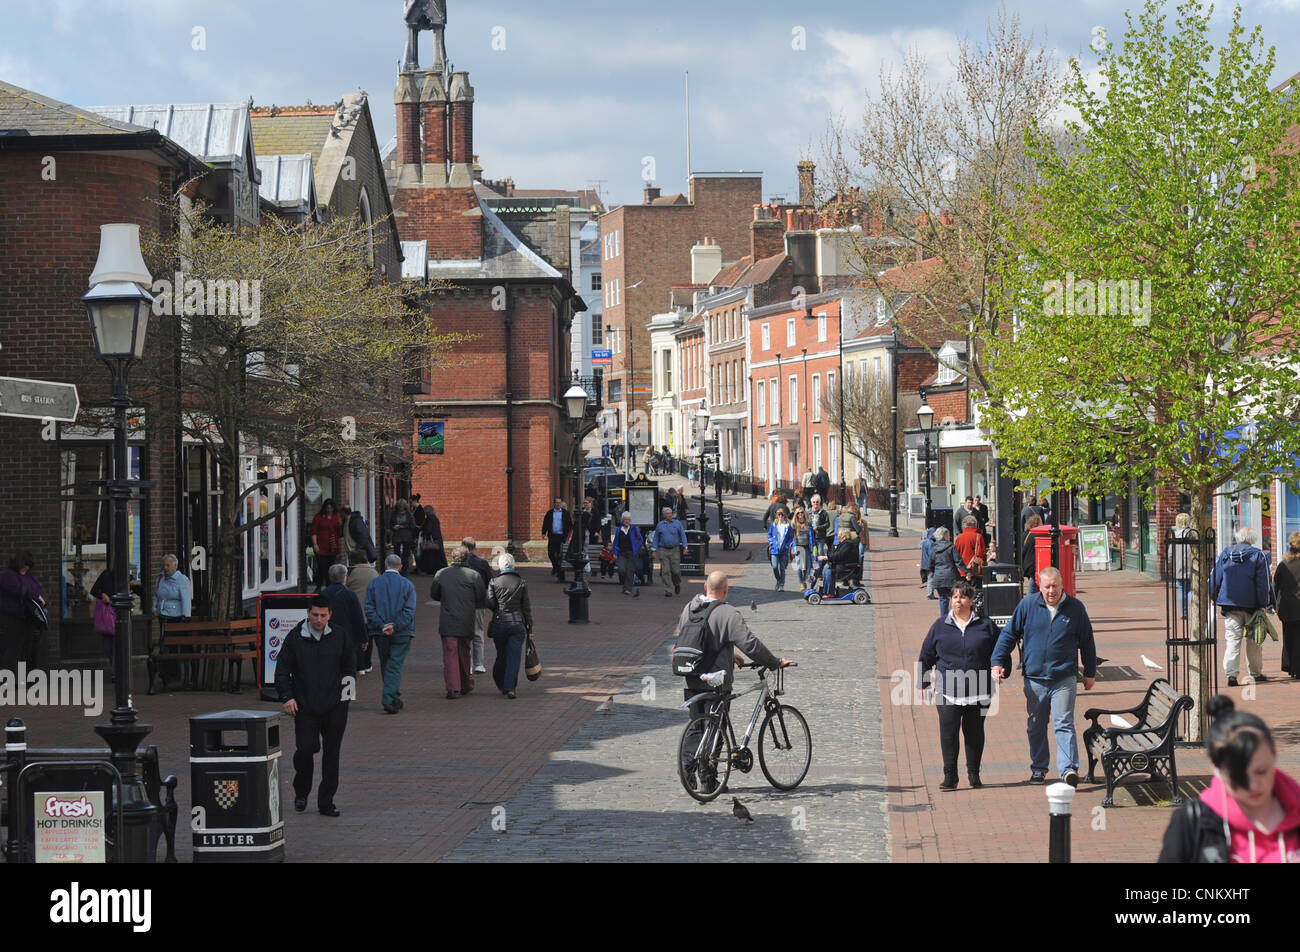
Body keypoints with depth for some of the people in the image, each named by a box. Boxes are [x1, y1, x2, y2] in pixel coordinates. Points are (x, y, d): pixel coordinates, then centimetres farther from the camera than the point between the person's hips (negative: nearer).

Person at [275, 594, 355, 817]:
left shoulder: (340, 636, 4)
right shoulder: (295, 638, 0)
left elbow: (349, 668, 15)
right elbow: (282, 670, 5)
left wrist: (346, 692, 5)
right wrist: (287, 697, -5)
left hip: (334, 708, 2)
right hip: (305, 707, -2)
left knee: (331, 754, 3)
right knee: (305, 749, -9)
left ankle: (326, 802, 11)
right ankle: (301, 792, 17)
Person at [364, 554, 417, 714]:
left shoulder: (373, 584, 3)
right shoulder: (407, 584, -2)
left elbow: (369, 610, -5)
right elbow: (409, 610, -11)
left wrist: (382, 626, -9)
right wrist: (395, 626, -14)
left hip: (380, 634, 2)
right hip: (401, 634, -2)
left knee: (386, 665, 14)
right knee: (395, 665, -2)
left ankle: (394, 699, 23)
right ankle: (389, 700, -14)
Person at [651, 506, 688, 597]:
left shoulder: (677, 524, 4)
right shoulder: (660, 525, 7)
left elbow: (683, 535, 5)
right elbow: (655, 538, 12)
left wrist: (684, 547, -5)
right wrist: (654, 549, 5)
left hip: (675, 550, -1)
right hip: (663, 551, 1)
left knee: (676, 570, -1)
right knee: (665, 572, -6)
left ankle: (677, 584, 30)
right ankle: (668, 591, -4)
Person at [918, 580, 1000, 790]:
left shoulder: (985, 626, 6)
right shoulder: (940, 627, 8)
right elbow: (926, 656, 13)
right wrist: (924, 683, 10)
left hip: (978, 693, 0)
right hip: (947, 692, 0)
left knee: (974, 732, 7)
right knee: (948, 733, -7)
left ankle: (974, 774, 20)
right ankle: (950, 776, -3)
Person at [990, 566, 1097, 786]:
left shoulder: (1075, 608, 2)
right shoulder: (1027, 605, 1)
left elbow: (1087, 642, 12)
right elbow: (1009, 634, 8)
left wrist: (1090, 673, 16)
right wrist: (997, 662, 0)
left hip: (1064, 679, -2)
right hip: (1034, 678, 2)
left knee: (1064, 724, -10)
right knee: (1036, 726, 11)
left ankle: (1069, 768, -15)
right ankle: (1038, 769, 22)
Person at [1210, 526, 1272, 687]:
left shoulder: (1224, 554, 5)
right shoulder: (1257, 555, -2)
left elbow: (1214, 578, 7)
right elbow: (1263, 582, -5)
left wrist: (1214, 598, 18)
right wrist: (1263, 604, -1)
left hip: (1230, 604, 1)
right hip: (1251, 605, -1)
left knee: (1233, 639, -1)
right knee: (1253, 640, 12)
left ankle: (1231, 673, -14)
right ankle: (1256, 672, 20)